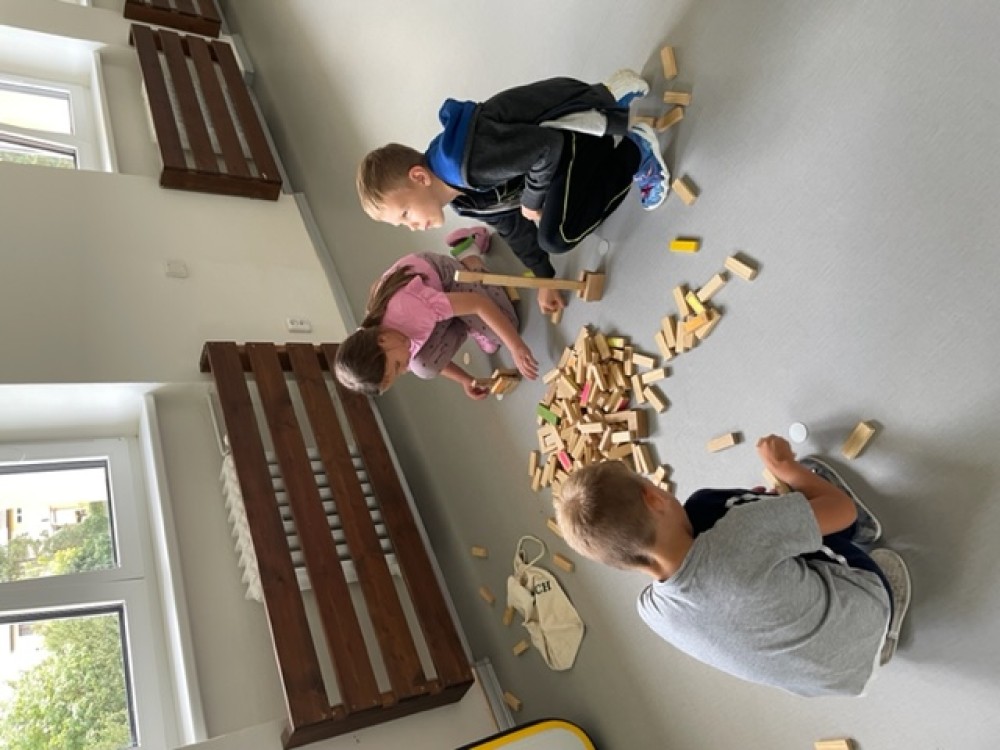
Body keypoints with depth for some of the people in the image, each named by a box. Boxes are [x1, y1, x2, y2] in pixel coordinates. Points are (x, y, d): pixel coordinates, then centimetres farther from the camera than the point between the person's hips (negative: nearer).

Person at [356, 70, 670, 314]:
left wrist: (532, 199, -15)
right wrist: (544, 279, 17)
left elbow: (547, 148, -32)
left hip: (577, 122, -9)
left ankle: (637, 151, -1)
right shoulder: (463, 199, -1)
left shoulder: (468, 159, -35)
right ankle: (613, 94, 25)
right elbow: (512, 227, 13)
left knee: (557, 236, -22)